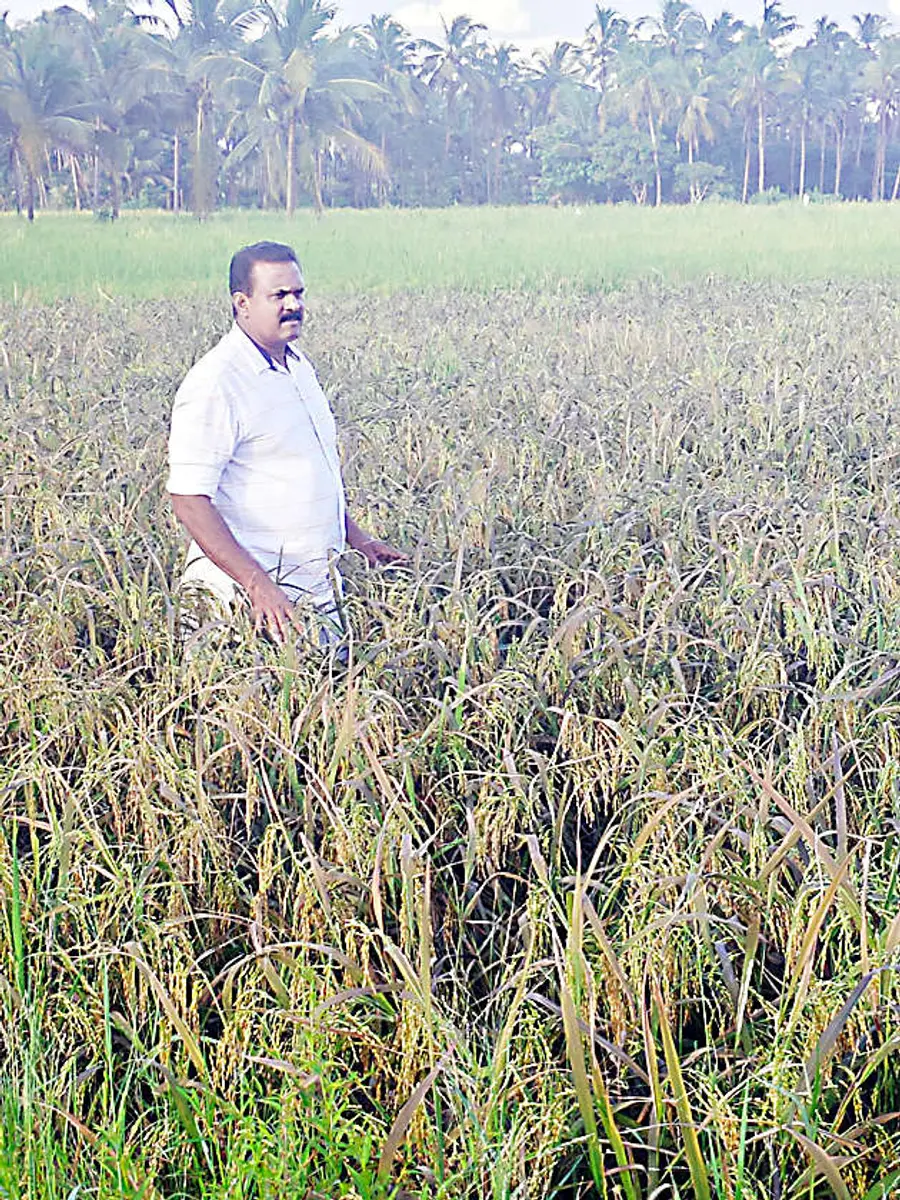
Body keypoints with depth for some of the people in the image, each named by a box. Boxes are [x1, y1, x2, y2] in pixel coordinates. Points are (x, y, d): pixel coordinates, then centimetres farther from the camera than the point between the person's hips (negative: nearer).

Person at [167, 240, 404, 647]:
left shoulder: (299, 365, 11)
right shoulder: (213, 384, -17)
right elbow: (188, 498, -23)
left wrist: (357, 538, 20)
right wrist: (257, 585, -28)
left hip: (319, 586, 8)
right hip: (257, 595, -8)